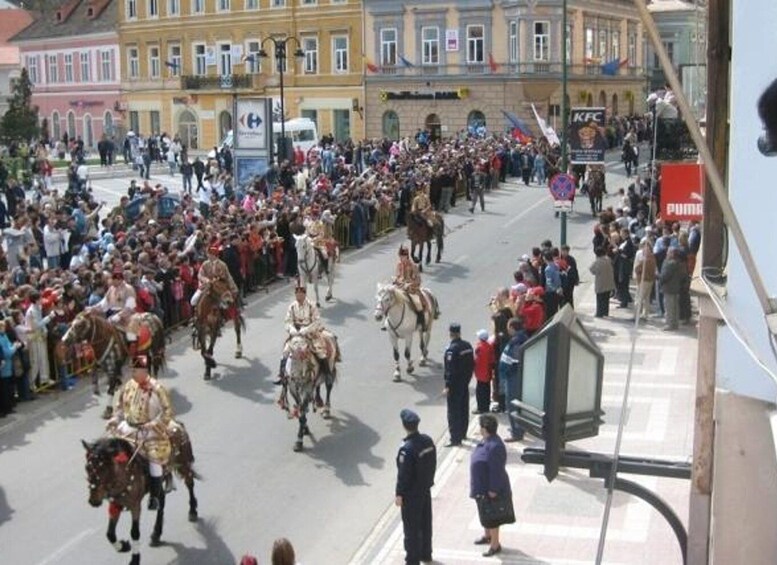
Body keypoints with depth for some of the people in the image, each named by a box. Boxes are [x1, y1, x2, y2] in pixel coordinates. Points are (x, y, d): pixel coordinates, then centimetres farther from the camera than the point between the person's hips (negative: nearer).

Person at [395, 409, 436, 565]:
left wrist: (399, 494, -11)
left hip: (411, 493, -7)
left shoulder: (407, 449, -27)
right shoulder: (428, 441, -5)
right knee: (425, 523, 20)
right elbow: (433, 463, 5)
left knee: (411, 527, 6)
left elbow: (403, 474, -22)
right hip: (426, 488, 7)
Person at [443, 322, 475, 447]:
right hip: (465, 383, 8)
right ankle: (462, 433, 34)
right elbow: (472, 364, 8)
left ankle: (455, 439, -3)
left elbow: (450, 370, -22)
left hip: (455, 385, -8)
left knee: (453, 412, -3)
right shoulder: (468, 346, 2)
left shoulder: (452, 349, -21)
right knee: (464, 409, 19)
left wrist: (447, 386, -18)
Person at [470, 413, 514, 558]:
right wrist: (478, 487, 20)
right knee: (484, 513, 26)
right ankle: (487, 536, 45)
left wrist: (493, 490, -22)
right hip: (482, 486, 10)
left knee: (491, 518, 4)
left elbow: (497, 470, -27)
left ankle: (495, 545, 18)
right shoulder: (486, 441, 0)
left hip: (490, 488, -10)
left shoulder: (494, 446, -31)